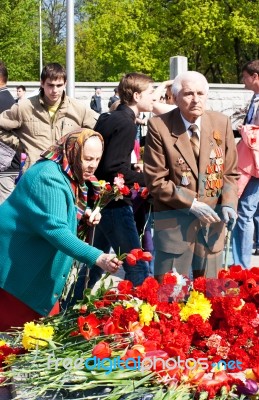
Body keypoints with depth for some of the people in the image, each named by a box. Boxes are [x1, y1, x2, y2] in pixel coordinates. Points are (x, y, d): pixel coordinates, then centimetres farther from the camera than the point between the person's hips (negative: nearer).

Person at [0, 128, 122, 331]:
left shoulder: (72, 176, 5)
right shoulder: (49, 177, -25)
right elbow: (55, 229, -36)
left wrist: (82, 216, -4)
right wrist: (96, 257, -43)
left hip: (38, 269, 10)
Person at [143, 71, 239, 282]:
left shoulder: (222, 123, 3)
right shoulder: (159, 127, -9)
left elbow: (230, 172, 10)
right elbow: (155, 181, -10)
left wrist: (228, 203, -7)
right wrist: (192, 204, -15)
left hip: (212, 219, 4)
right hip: (174, 222, -4)